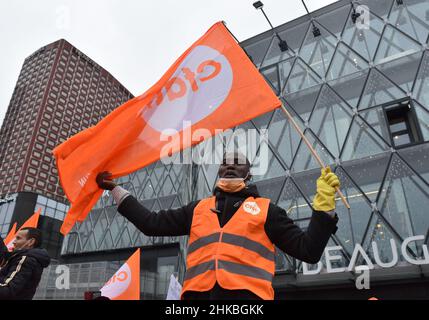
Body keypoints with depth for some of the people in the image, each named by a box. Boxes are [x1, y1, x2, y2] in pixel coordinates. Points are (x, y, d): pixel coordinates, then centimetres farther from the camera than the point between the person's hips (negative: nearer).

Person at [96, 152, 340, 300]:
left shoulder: (265, 209, 19)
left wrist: (324, 204, 4)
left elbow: (308, 250, 14)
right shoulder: (198, 209, 26)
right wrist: (115, 189, 27)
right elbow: (151, 223, 24)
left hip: (246, 293, -2)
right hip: (198, 293, 3)